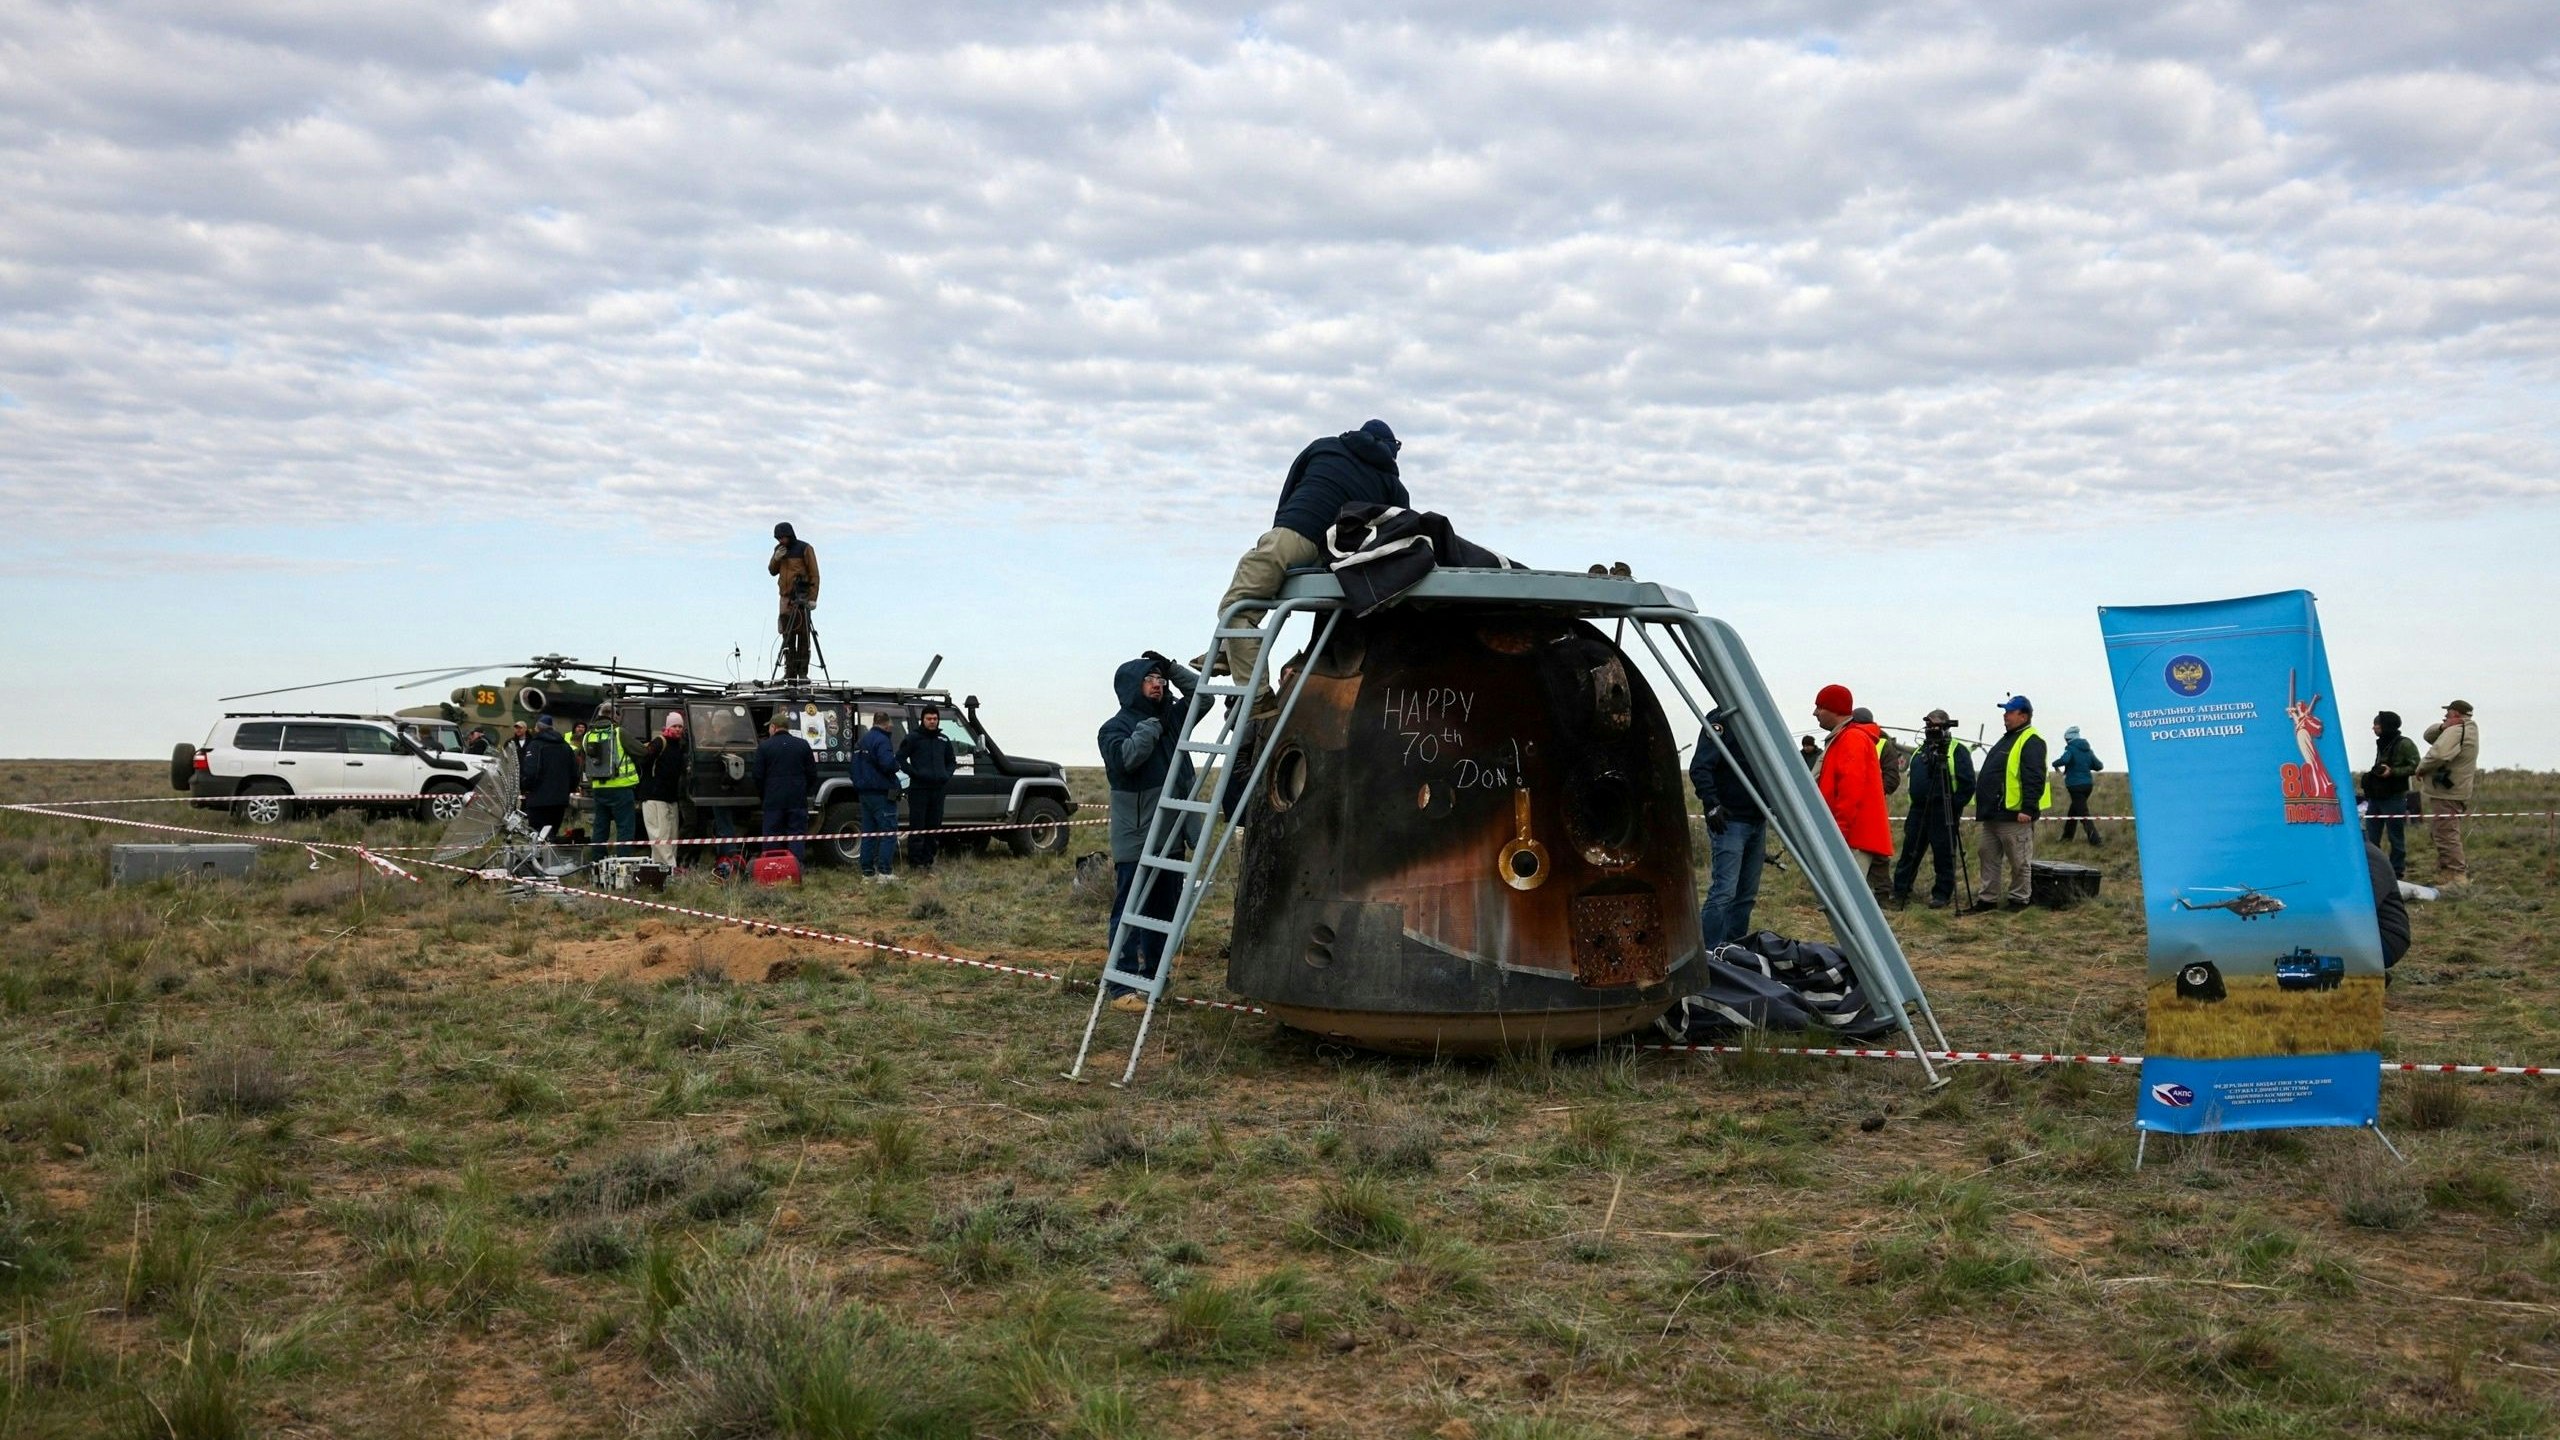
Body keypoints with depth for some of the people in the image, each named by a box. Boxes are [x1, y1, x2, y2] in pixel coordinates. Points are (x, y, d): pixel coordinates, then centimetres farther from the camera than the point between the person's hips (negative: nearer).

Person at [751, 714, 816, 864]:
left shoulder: (764, 746, -2)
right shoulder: (803, 745, 5)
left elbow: (757, 775, -1)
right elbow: (812, 774, 5)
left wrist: (763, 796, 12)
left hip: (773, 801, -1)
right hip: (798, 801, 1)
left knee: (772, 839, 5)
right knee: (797, 837, 3)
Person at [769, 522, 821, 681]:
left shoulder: (805, 549, -3)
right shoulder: (779, 549, 14)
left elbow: (814, 574, -6)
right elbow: (772, 571, 16)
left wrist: (813, 597, -13)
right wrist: (776, 558, -4)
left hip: (802, 598, -5)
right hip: (786, 599, 5)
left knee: (803, 635, -6)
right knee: (787, 637, 4)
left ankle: (803, 672, -4)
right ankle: (790, 671, 7)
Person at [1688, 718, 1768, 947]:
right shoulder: (1720, 723, -11)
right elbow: (1699, 769, -18)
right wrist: (1712, 805, -27)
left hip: (1757, 822, 8)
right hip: (1729, 821, -8)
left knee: (1747, 894, 11)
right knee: (1724, 891, -13)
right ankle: (1708, 952, -10)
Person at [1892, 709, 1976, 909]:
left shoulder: (1957, 750, -4)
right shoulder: (1920, 750, 17)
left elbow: (1967, 783, -10)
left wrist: (1954, 805, -14)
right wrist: (1914, 802, 13)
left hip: (1943, 812, -7)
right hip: (1918, 809, 7)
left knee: (1943, 855, 0)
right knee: (1909, 852, 6)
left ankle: (1942, 895, 8)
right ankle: (1900, 893, 10)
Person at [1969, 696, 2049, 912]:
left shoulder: (2031, 742, -11)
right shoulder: (2007, 739, 20)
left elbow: (2034, 779, -20)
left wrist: (2028, 809, -25)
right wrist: (1984, 805, 23)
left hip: (2014, 815, -10)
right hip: (1993, 813, 10)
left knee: (2019, 861, 1)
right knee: (1989, 858, 11)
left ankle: (2019, 900, 8)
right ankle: (1987, 899, 17)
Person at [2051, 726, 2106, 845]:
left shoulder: (2071, 749, -10)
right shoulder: (2088, 750, 10)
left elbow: (2064, 760, -30)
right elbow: (2099, 766, 9)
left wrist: (2055, 764, -11)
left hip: (2075, 785, -8)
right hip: (2088, 784, 8)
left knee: (2083, 813, -6)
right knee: (2074, 809, 23)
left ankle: (2095, 839, -15)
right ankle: (2067, 835, 32)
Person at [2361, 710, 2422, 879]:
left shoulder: (2405, 744, -10)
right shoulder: (2381, 744, 15)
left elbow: (2415, 767, -15)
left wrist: (2392, 772, -22)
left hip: (2394, 798, -8)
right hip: (2375, 796, 8)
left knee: (2396, 838, 2)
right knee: (2370, 838, 8)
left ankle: (2397, 871, 9)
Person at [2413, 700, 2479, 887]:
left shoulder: (2456, 730, -16)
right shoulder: (2470, 729, 18)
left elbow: (2438, 754, -31)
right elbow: (2429, 736, 15)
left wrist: (2421, 768, -13)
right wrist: (2442, 727, -7)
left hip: (2446, 793, -11)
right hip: (2455, 792, 11)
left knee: (2446, 835, -9)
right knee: (2438, 834, 18)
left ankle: (2458, 877, -9)